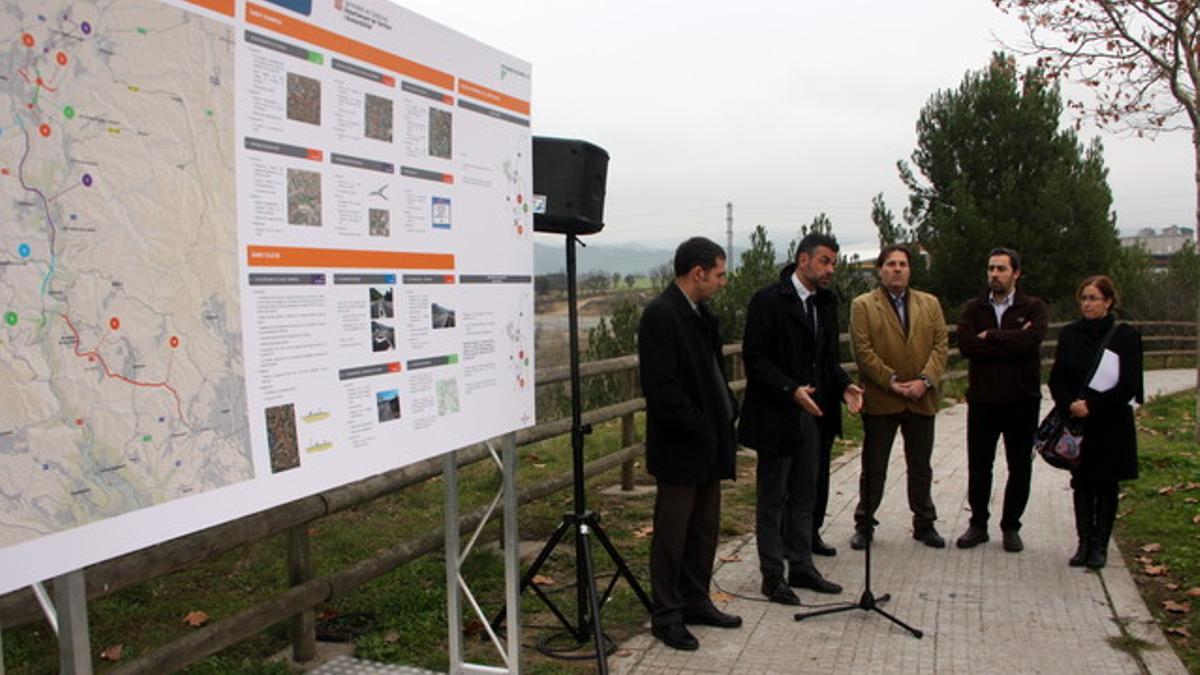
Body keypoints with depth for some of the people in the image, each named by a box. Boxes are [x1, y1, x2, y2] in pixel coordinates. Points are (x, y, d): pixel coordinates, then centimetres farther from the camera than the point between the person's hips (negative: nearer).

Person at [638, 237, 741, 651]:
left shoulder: (702, 313, 11)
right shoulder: (660, 315, -17)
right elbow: (661, 386, -22)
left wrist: (728, 414, 8)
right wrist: (700, 430, -17)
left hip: (708, 444, 9)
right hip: (680, 447, -9)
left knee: (705, 529, 17)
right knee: (672, 535, 3)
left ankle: (696, 603, 31)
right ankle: (667, 616, 16)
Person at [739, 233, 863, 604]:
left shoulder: (826, 302, 10)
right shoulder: (768, 300, -13)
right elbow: (754, 356, -17)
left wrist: (843, 385, -2)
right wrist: (791, 390, -25)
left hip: (813, 413, 8)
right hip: (776, 416, -7)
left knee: (805, 496, 16)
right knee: (772, 501, 5)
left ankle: (801, 567, 29)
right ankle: (772, 576, 16)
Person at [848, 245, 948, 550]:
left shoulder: (930, 304, 10)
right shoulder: (862, 305, -1)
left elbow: (940, 346, 3)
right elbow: (863, 351, -9)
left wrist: (925, 380, -12)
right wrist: (892, 382, -15)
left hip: (921, 399, 3)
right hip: (880, 400, -3)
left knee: (921, 468, 14)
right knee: (873, 469, 7)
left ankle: (924, 524, 27)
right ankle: (864, 524, 19)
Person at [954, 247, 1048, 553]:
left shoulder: (1033, 307, -1)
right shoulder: (972, 308, 5)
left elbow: (1031, 340, -22)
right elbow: (964, 344, -13)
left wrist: (989, 337, -12)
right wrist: (1011, 343, -15)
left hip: (1022, 401, -1)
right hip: (982, 400, 2)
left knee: (1020, 468, 8)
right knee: (978, 466, 8)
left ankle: (1011, 527, 22)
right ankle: (978, 524, 22)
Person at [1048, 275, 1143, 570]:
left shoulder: (1125, 336, -5)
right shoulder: (1069, 334, 4)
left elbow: (1129, 386, -9)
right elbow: (1056, 379, 3)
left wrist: (1092, 406, -15)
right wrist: (1071, 404, -14)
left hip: (1111, 424, -2)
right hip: (1077, 424, 3)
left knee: (1106, 484, 5)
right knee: (1082, 484, 6)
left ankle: (1100, 546, 13)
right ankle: (1084, 543, 13)